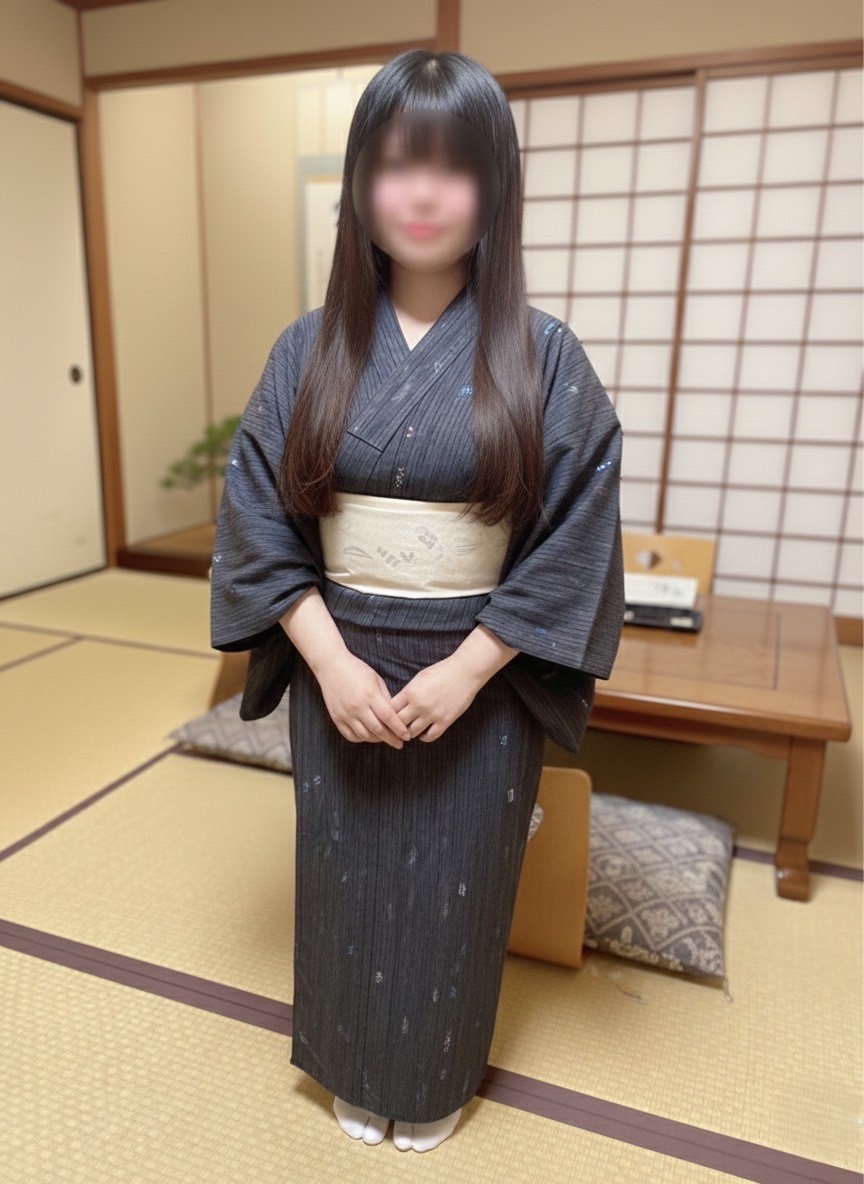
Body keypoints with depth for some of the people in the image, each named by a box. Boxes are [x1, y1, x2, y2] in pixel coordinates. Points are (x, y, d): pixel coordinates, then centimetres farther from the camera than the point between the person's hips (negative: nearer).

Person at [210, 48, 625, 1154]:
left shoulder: (544, 357, -8)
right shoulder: (309, 349, -2)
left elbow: (574, 542, -9)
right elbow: (258, 522, -3)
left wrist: (463, 671, -15)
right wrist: (330, 662, -13)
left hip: (480, 681, -1)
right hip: (340, 673, 2)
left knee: (453, 885, 15)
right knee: (347, 878, 18)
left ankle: (437, 1079, 46)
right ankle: (356, 1070, 48)